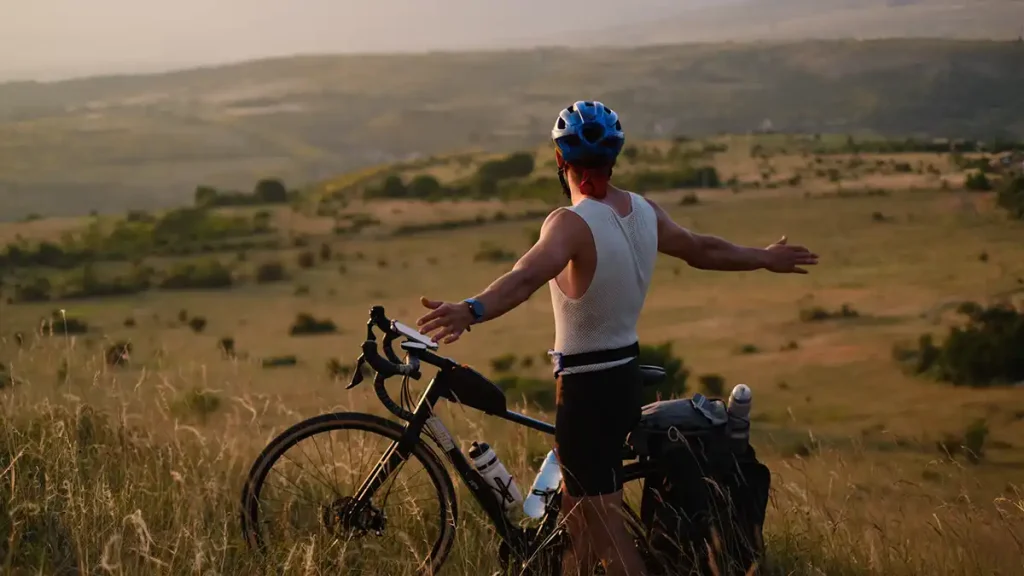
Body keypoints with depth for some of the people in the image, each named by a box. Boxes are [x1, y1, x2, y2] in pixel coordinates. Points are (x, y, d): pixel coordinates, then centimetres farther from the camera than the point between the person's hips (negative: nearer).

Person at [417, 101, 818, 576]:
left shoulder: (572, 224, -20)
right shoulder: (645, 212, 3)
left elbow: (528, 276, -40)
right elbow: (704, 250, 17)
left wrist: (470, 311, -56)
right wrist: (767, 258, 35)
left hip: (587, 387, -8)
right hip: (626, 376, 8)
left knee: (606, 533, -2)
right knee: (579, 512, 21)